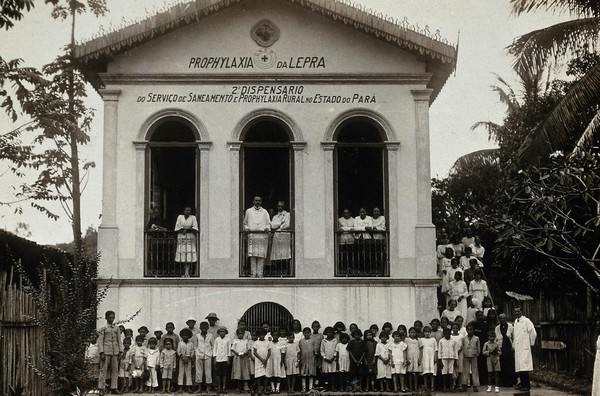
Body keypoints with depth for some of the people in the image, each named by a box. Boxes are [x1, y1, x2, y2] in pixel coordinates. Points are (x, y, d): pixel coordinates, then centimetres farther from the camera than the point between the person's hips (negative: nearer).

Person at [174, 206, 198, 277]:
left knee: (189, 255, -9)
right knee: (183, 254, -3)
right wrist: (187, 229, -9)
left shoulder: (193, 217, 4)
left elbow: (195, 228, -2)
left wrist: (186, 229, -13)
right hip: (181, 238, 1)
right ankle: (186, 272, 3)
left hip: (190, 238, -1)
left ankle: (187, 272, -14)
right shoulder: (180, 217, 6)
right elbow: (177, 228, -1)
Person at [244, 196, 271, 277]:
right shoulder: (248, 211, 17)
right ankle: (253, 273, -4)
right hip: (252, 235, 0)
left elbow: (268, 223, 16)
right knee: (252, 256, -7)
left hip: (262, 235, 0)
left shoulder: (264, 212, 18)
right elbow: (245, 222, 19)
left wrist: (267, 228, -5)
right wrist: (246, 228, -1)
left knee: (261, 256, -5)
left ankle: (260, 273, -2)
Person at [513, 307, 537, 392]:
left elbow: (533, 333, -8)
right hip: (517, 348, 8)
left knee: (524, 366, -13)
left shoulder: (526, 321, -10)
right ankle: (522, 384, 14)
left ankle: (527, 385, -10)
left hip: (524, 347, -8)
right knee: (519, 367, 7)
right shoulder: (515, 322, 14)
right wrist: (514, 345, 19)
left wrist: (531, 343, -1)